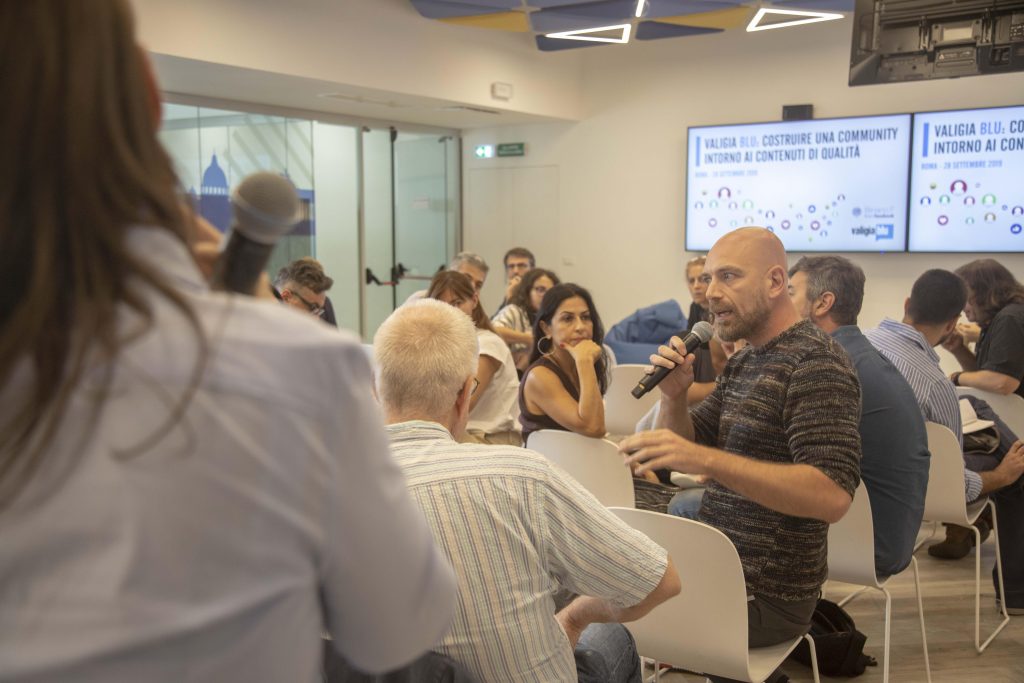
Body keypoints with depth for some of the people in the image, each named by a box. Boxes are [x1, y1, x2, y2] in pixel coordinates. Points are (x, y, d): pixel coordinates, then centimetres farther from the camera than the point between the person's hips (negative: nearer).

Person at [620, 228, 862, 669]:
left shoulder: (817, 364, -18)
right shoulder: (746, 361, 9)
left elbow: (833, 495, -29)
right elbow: (689, 445, 12)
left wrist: (705, 459, -38)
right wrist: (673, 396, -9)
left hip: (762, 594, -8)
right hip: (721, 567, 9)